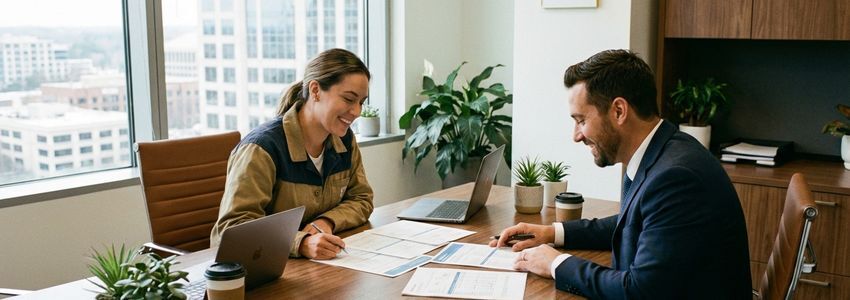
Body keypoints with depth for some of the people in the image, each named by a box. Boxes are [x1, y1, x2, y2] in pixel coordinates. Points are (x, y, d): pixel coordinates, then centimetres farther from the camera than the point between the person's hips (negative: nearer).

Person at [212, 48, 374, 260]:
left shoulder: (344, 139, 4)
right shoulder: (263, 147, -17)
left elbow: (361, 199, 11)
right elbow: (233, 225, -22)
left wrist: (327, 222, -9)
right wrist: (302, 243, -35)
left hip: (322, 262, 5)